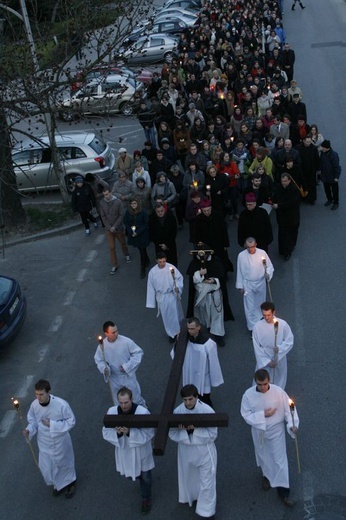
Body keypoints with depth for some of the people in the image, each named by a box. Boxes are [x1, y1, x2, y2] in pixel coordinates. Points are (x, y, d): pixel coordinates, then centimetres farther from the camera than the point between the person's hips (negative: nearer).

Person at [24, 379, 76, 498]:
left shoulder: (61, 404, -30)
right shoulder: (34, 405, -19)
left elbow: (71, 421, -19)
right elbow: (33, 421, -1)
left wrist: (52, 424, -27)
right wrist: (29, 430, -22)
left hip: (59, 442, -3)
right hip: (44, 443, 3)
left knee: (64, 464, 21)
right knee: (46, 468, 20)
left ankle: (70, 484, 52)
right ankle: (58, 485, 52)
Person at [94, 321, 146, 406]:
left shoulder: (126, 341, -25)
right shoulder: (102, 345, -18)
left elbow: (138, 353, -14)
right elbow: (98, 360, -1)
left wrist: (127, 367, -20)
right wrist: (104, 368, -22)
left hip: (128, 376, -1)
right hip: (114, 378, 1)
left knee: (136, 396, 20)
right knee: (118, 401, 23)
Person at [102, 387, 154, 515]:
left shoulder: (143, 412, -29)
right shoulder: (112, 412, -19)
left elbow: (149, 433, -24)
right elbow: (106, 432, -10)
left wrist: (130, 432, -36)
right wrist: (117, 433, -32)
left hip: (141, 451, -3)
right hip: (124, 450, 3)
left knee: (145, 476, 19)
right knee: (129, 473, 26)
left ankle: (146, 498, 47)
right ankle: (138, 478, 61)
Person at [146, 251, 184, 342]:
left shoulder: (171, 268, -18)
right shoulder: (152, 272, -13)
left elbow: (179, 278, -6)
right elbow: (150, 287, -4)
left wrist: (177, 287, -26)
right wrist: (151, 303, 0)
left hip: (172, 295, -1)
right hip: (161, 297, 1)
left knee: (175, 314, 15)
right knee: (166, 317, 12)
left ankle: (178, 331, 40)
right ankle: (172, 334, 32)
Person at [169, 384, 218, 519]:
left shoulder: (207, 411, -24)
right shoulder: (177, 411, -16)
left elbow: (212, 434, -19)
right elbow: (172, 433, -10)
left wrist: (195, 430, -32)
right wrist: (184, 430, -30)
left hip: (205, 451, -3)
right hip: (186, 450, 3)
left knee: (206, 482, 9)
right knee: (187, 477, 26)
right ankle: (190, 497, 56)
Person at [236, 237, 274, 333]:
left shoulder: (262, 253, -13)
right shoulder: (241, 255, -14)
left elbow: (270, 266, -4)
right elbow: (240, 271, -4)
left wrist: (268, 274, -25)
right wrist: (240, 286, 0)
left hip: (260, 283, 2)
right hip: (248, 284, -1)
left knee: (260, 305, 19)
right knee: (250, 307, 0)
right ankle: (253, 328, 12)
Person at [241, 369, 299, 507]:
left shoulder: (279, 392, -23)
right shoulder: (248, 395, -21)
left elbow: (288, 409, -14)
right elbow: (246, 414, -13)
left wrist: (292, 425, -28)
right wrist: (262, 415, -25)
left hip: (276, 430, -1)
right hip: (259, 431, 1)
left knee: (280, 459, 6)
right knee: (263, 456, 25)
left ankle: (283, 491, 21)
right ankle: (267, 475, 55)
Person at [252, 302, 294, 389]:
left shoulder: (283, 324, -18)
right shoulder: (258, 326, -17)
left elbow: (290, 341, -9)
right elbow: (257, 347, -10)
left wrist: (279, 348, -26)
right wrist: (267, 361, -13)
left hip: (279, 359, 1)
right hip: (264, 360, -1)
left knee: (279, 381, 21)